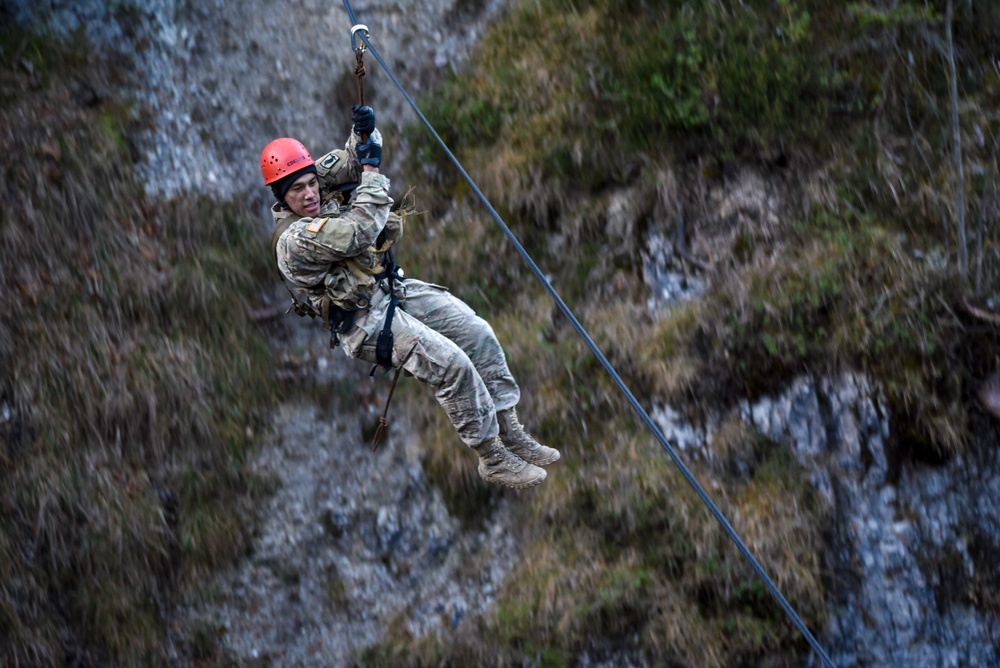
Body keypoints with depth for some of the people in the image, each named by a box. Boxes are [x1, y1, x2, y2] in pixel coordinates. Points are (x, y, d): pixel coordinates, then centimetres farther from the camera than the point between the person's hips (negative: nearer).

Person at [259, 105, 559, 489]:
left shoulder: (321, 194, 2)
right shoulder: (293, 241, -23)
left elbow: (351, 161, 12)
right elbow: (359, 232, -28)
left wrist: (363, 133, -12)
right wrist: (371, 172, -18)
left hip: (394, 288, 9)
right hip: (365, 321, -9)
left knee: (478, 334, -2)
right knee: (452, 363, -22)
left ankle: (511, 434, 6)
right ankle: (493, 458, -9)